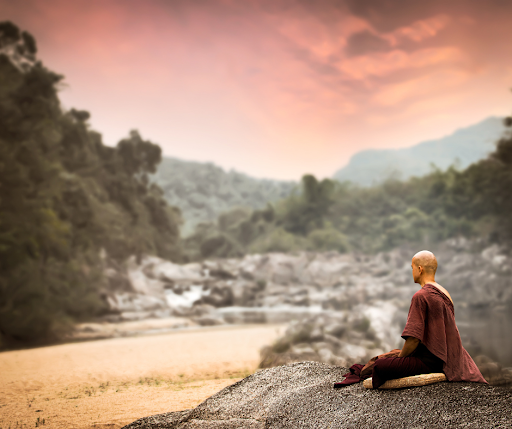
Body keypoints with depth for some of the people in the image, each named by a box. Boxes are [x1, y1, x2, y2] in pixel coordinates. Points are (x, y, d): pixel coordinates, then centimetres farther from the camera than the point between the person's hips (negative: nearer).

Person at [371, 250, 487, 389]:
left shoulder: (421, 296, -16)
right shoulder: (444, 293, 14)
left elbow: (413, 339, -21)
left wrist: (399, 358, -3)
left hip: (431, 361, -10)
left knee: (380, 366, -19)